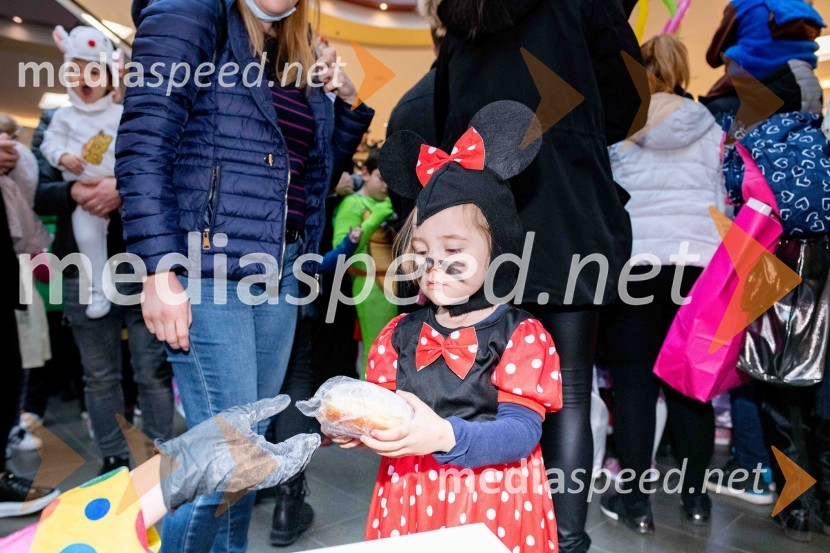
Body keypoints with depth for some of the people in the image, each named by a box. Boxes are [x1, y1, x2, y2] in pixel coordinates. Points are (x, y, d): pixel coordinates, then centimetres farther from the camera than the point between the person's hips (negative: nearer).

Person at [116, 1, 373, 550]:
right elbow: (142, 149, -13)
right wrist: (160, 271, -19)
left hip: (278, 274, 7)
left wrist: (347, 103, 10)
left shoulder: (301, 59, 18)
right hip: (207, 268, -7)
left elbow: (314, 174, 22)